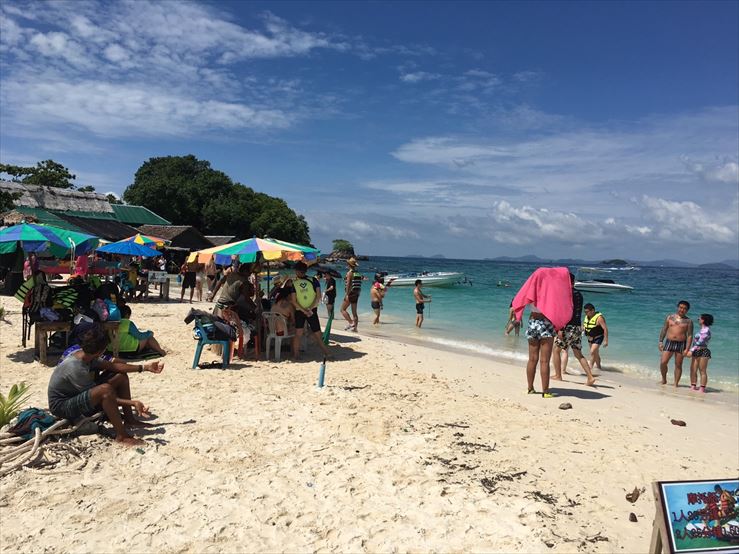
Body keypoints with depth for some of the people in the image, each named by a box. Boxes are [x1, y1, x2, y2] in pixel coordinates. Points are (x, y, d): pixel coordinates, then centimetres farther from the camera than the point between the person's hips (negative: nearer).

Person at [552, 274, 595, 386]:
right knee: (578, 354, 10)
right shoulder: (579, 294, 14)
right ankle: (590, 377, 0)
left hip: (568, 327, -7)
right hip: (578, 327, 7)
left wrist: (560, 329, -19)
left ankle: (558, 376, 10)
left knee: (556, 349, 7)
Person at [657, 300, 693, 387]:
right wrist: (661, 342, 3)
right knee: (663, 362, -5)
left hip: (681, 344, -1)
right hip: (669, 343, 2)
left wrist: (687, 349, -10)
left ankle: (676, 384, 11)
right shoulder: (670, 317, 9)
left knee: (678, 365, 2)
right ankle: (664, 380, 15)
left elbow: (690, 336, -2)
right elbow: (664, 330, 11)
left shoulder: (688, 321, 3)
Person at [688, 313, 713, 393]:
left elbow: (700, 342, -20)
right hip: (696, 352, 9)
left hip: (703, 352, -9)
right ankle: (693, 386, 11)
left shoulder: (706, 330, -13)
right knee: (693, 370, 6)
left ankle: (702, 388, 0)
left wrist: (691, 350, -23)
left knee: (702, 371, -4)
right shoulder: (702, 329, 18)